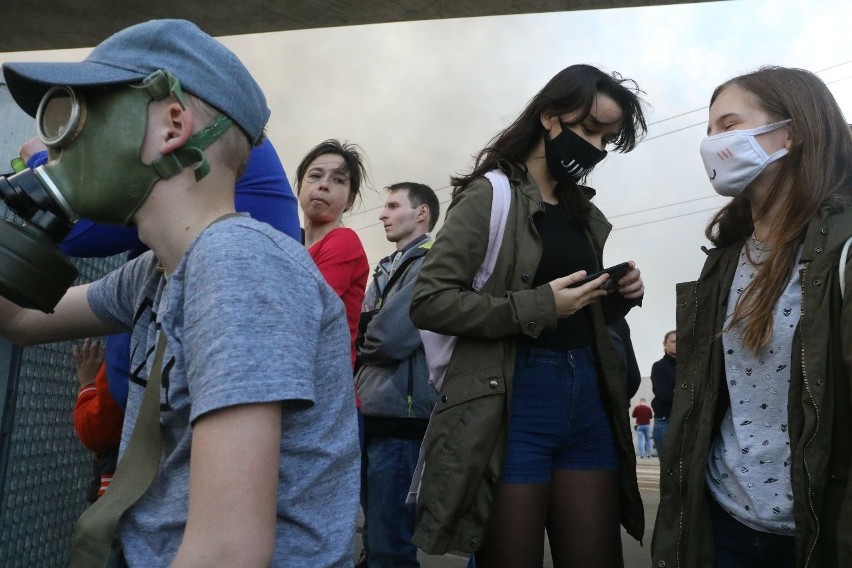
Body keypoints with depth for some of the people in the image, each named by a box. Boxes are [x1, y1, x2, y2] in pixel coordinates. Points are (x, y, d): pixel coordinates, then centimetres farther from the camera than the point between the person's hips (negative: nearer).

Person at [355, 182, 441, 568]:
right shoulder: (386, 270, 20)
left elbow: (389, 336, -17)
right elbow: (363, 330, 16)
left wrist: (364, 346, 2)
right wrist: (372, 344, -5)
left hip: (399, 416, -9)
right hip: (371, 411, 9)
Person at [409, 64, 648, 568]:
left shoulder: (588, 213, 15)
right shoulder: (489, 195, -6)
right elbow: (428, 302, -15)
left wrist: (621, 296, 2)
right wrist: (538, 306, -21)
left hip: (588, 401, 7)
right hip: (510, 405, -6)